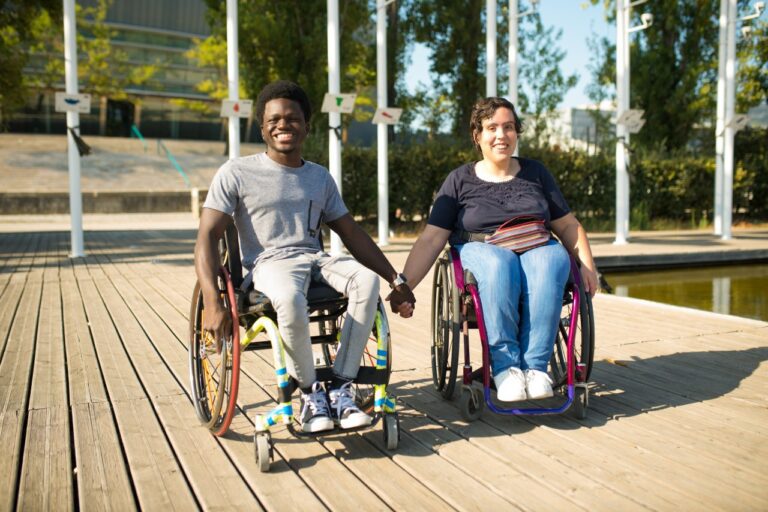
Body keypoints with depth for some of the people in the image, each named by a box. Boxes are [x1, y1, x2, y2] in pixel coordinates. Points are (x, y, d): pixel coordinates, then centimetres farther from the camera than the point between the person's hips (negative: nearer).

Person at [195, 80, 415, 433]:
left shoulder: (320, 177, 18)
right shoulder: (237, 173, 3)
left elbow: (352, 234, 19)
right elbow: (208, 236, -4)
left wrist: (396, 280, 12)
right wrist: (213, 304, -18)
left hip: (316, 259, 4)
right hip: (269, 263, -4)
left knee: (366, 279, -28)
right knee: (290, 300, -39)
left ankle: (340, 389, -20)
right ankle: (310, 391, -12)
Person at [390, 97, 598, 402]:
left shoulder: (535, 173, 15)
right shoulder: (460, 180, 7)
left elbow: (568, 225, 17)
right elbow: (430, 239, -1)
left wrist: (587, 265, 0)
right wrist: (403, 286, -13)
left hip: (537, 247, 2)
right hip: (480, 249, -2)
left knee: (551, 262, -34)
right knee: (499, 264, -37)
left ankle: (535, 365, -30)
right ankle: (505, 365, -30)